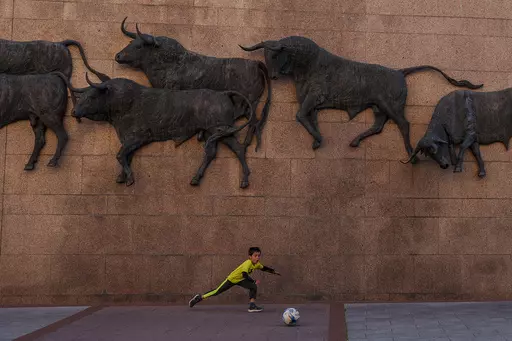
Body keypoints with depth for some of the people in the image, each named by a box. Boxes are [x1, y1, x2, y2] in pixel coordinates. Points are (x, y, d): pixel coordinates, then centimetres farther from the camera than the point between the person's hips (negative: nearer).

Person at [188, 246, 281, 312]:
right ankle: (200, 297, 15)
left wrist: (274, 271, 10)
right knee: (217, 291, 0)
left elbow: (264, 268, 12)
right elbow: (245, 275, -44)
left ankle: (252, 305, -15)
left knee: (253, 287, -17)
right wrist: (254, 282, -41)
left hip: (241, 280, 7)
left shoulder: (257, 264, -9)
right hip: (232, 278, -7)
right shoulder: (248, 263, -34)